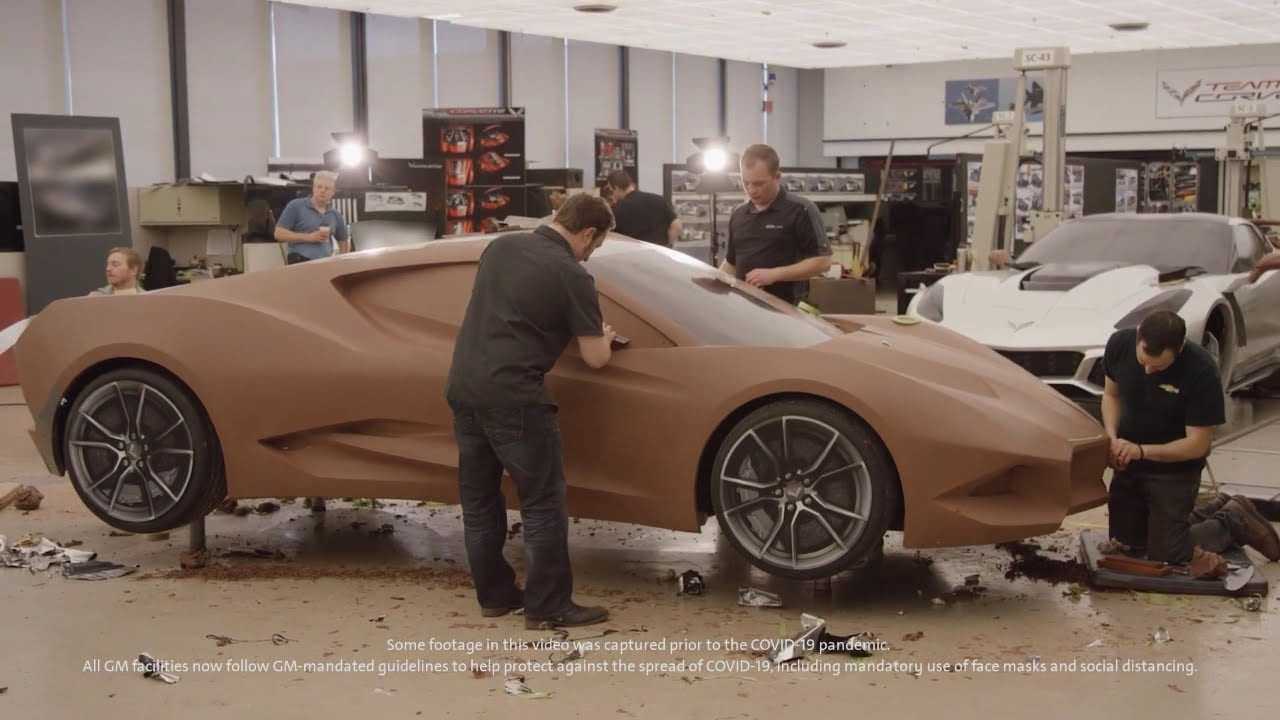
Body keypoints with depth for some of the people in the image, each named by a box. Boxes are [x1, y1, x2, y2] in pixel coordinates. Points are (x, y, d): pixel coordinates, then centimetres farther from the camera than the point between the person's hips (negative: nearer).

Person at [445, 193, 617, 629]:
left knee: (479, 500, 15)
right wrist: (605, 337, 18)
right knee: (543, 504, 3)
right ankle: (547, 607, 8)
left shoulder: (501, 246, 10)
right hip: (511, 399, -8)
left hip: (462, 388, 8)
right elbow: (595, 359, -3)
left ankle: (493, 595, 26)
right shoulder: (571, 276, -9)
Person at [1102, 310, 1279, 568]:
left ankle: (1233, 520, 20)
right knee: (1126, 545, 13)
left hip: (1174, 470, -5)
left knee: (1166, 555, -4)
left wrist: (1142, 450, -31)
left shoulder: (1201, 370, -28)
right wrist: (1112, 438, -15)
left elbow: (1197, 445, -21)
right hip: (1129, 464, 5)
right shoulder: (1120, 344, -16)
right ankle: (1212, 511, 31)